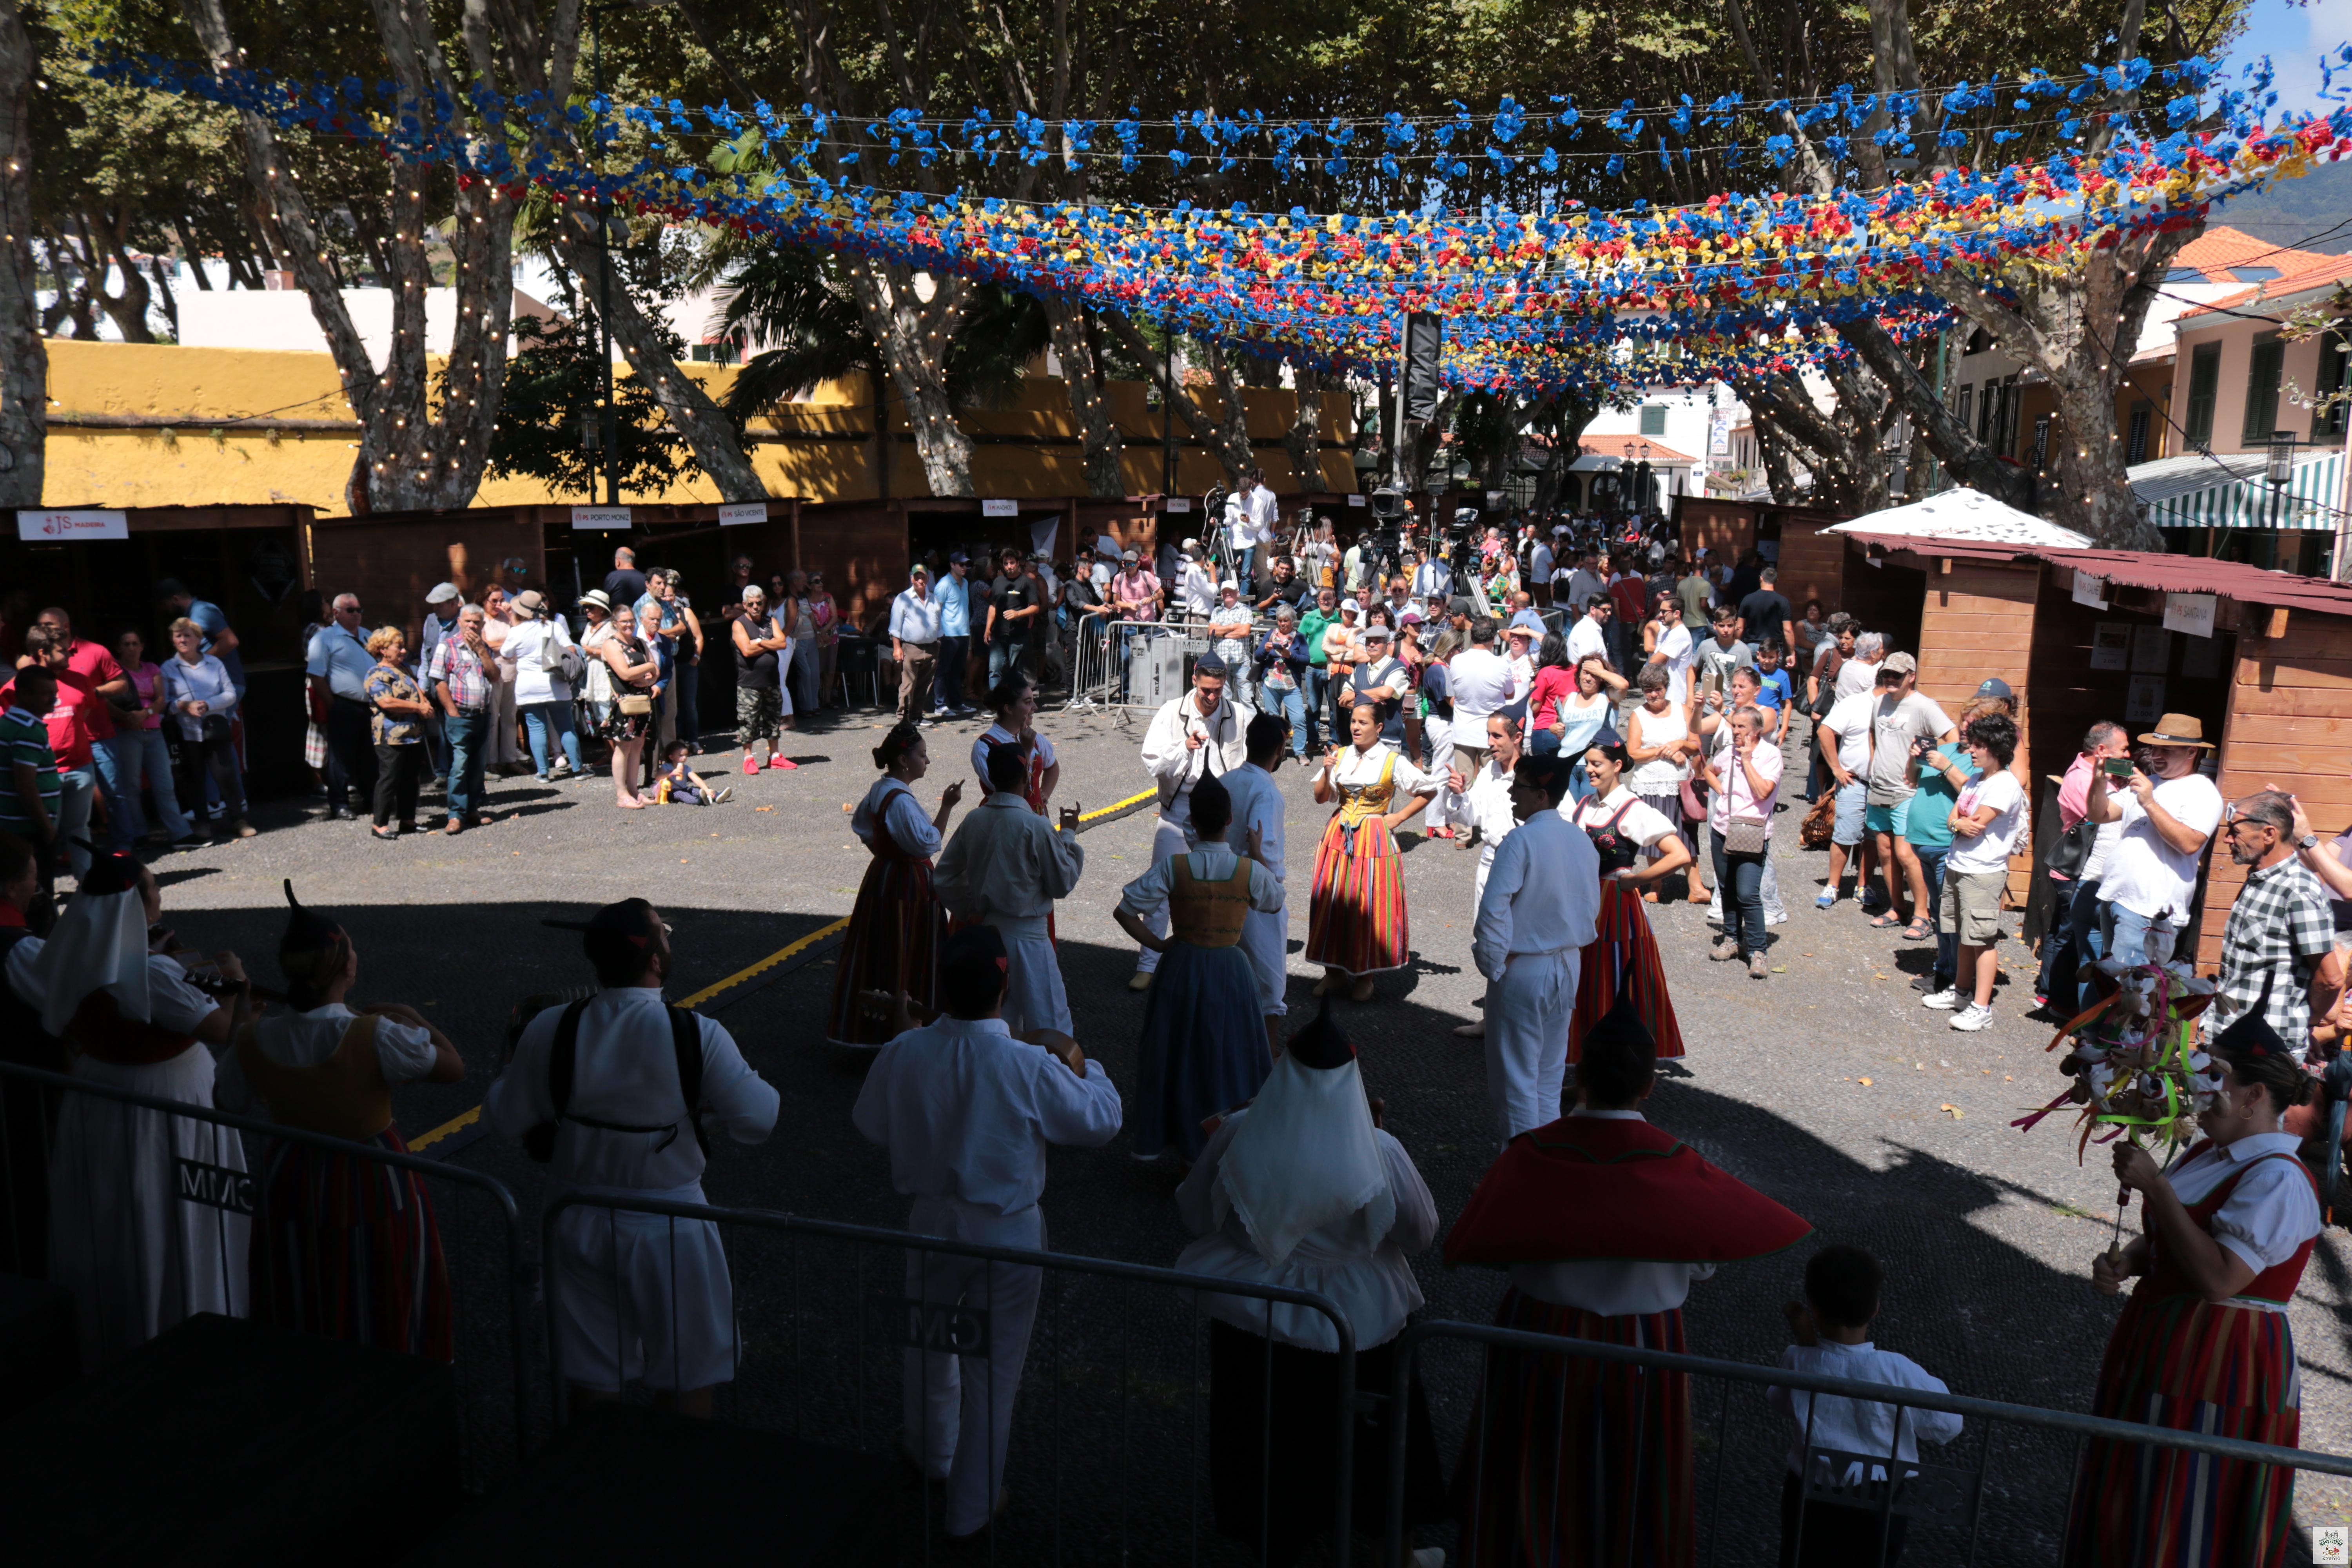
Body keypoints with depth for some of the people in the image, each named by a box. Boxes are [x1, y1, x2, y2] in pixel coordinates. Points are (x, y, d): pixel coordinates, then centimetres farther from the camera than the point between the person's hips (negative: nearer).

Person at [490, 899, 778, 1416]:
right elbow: (757, 1121, -17)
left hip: (581, 1227, 3)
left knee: (592, 1379, 19)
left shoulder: (550, 1031, -12)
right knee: (685, 1382, 16)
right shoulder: (698, 1035, -21)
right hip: (670, 1231, -3)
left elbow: (507, 1119, -2)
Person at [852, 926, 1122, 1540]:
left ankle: (932, 1456, 52)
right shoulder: (1031, 1066, -25)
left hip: (932, 1222, 3)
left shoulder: (903, 1055, -16)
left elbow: (870, 1124, 2)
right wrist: (1081, 1065, 7)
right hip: (1008, 1234, -3)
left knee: (930, 1345, 28)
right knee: (994, 1371, 14)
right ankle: (972, 1506, 28)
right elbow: (1099, 1122, -10)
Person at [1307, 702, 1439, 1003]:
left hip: (1374, 840, -4)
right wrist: (1328, 772, -11)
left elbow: (1430, 790, 2)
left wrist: (1399, 817, -4)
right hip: (1339, 837, 4)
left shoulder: (1392, 762, -6)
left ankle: (1365, 976, 14)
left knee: (1369, 907, 0)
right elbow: (1321, 798, 6)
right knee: (1331, 902, 5)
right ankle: (1334, 971, 17)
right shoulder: (1341, 756, 5)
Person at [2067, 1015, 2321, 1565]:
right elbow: (2160, 1239, 18)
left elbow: (2218, 1278, -29)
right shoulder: (2208, 1153, 7)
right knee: (2126, 1499, 19)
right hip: (2162, 1345, 9)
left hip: (2221, 1368, -9)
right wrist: (2125, 1263, -4)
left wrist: (2155, 1186, -26)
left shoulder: (2278, 1180, -20)